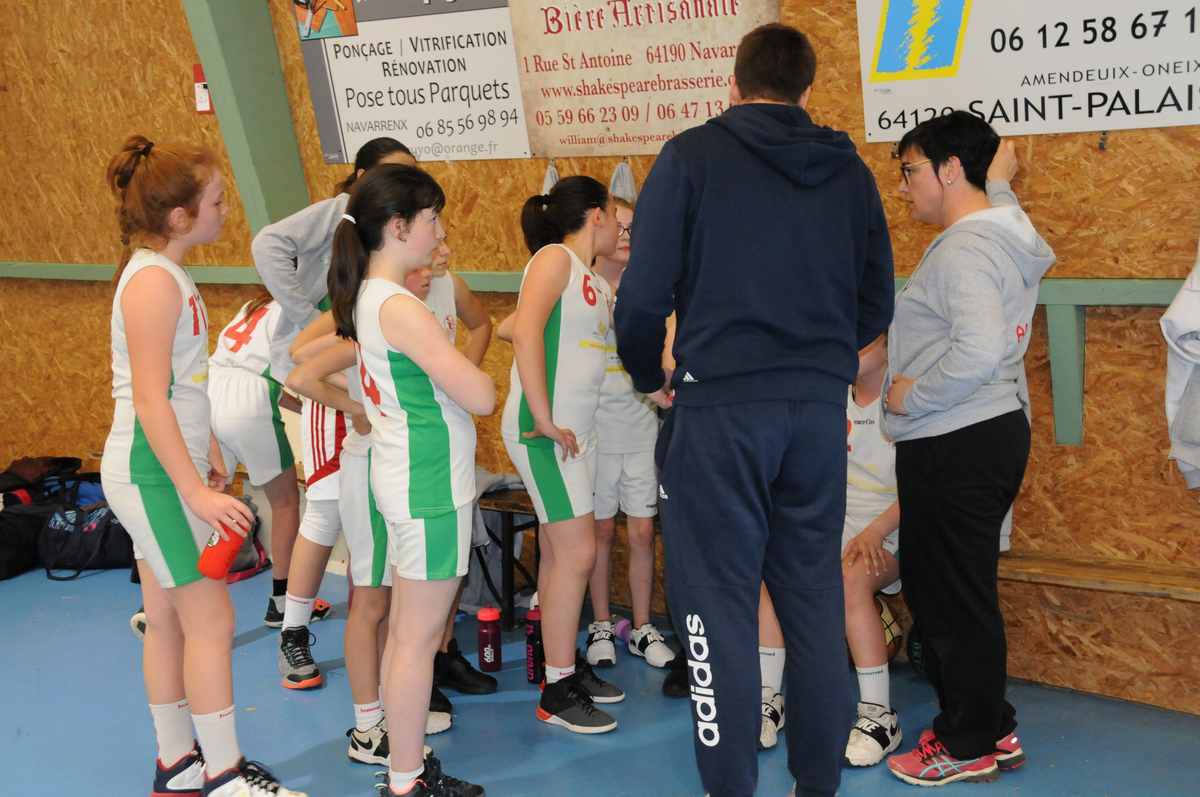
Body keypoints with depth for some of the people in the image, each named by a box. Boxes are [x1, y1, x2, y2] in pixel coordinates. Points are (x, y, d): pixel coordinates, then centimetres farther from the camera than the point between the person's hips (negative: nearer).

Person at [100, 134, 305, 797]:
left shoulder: (163, 273, 10)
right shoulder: (154, 281, -19)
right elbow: (149, 401, -23)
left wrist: (206, 454, 22)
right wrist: (197, 491, -24)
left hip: (161, 471, 10)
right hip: (153, 476, -10)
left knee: (168, 620, 15)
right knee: (211, 619, -3)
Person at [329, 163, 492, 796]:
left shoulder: (363, 299, 7)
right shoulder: (401, 308, -20)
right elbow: (481, 398, -21)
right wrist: (477, 376, 0)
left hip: (402, 477, 9)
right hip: (431, 487, -9)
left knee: (404, 630, 16)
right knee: (419, 638, 0)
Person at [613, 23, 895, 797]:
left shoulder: (693, 156, -3)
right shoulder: (848, 169, 10)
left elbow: (644, 295, -8)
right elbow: (877, 306, 13)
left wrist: (650, 376, 10)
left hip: (720, 408, -4)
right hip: (820, 409, 4)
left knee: (720, 603, 3)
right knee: (815, 598, 14)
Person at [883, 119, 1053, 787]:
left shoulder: (964, 248, -19)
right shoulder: (1005, 235, 11)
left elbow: (977, 351, -31)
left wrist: (911, 394, -17)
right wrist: (999, 181, 36)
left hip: (956, 445, -11)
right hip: (991, 431, 11)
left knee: (952, 593, 1)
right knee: (938, 585, 19)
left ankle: (971, 745, 15)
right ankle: (990, 727, 29)